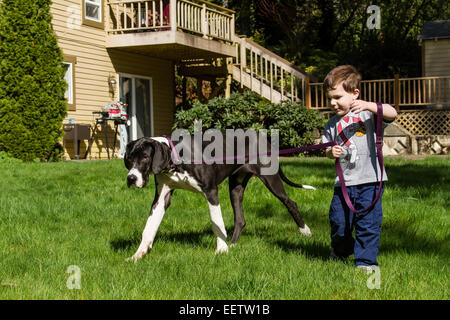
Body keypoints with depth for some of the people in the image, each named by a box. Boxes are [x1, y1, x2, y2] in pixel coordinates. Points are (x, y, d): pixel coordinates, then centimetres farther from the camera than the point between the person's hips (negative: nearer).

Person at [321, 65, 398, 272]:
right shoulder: (333, 123, 11)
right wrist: (331, 152, -7)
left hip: (370, 180, -4)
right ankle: (341, 251, 36)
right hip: (344, 183, 4)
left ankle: (366, 261, 9)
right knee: (338, 221, 9)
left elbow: (391, 113, -18)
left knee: (367, 223, -2)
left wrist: (368, 105, -32)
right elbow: (327, 148, 17)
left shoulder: (367, 113, -2)